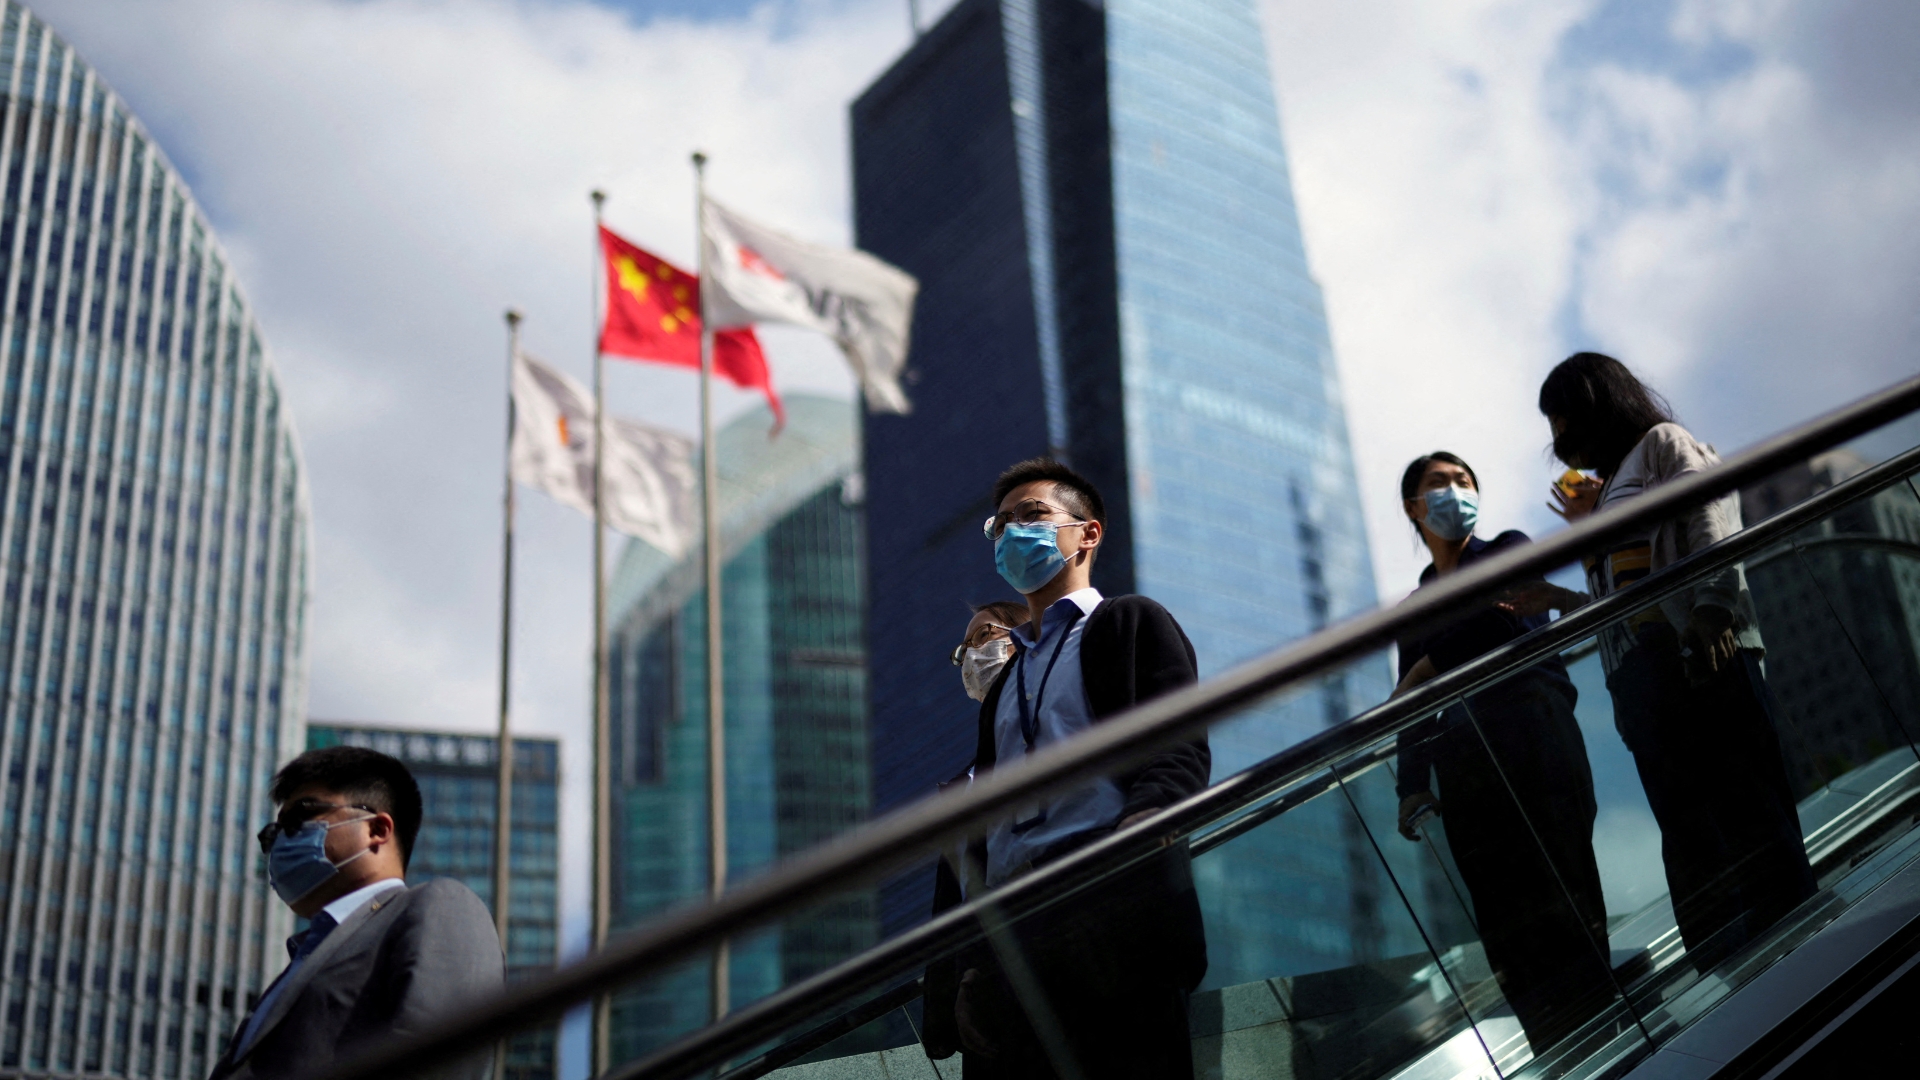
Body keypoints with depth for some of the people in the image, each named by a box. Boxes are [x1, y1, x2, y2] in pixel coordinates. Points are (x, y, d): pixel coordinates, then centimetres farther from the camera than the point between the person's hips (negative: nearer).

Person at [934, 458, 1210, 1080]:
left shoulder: (1132, 622, 14)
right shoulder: (1005, 680, 33)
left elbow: (1180, 751, -1)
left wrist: (1141, 823, -24)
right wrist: (971, 966, 17)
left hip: (1109, 910, -6)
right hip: (1010, 933, 6)